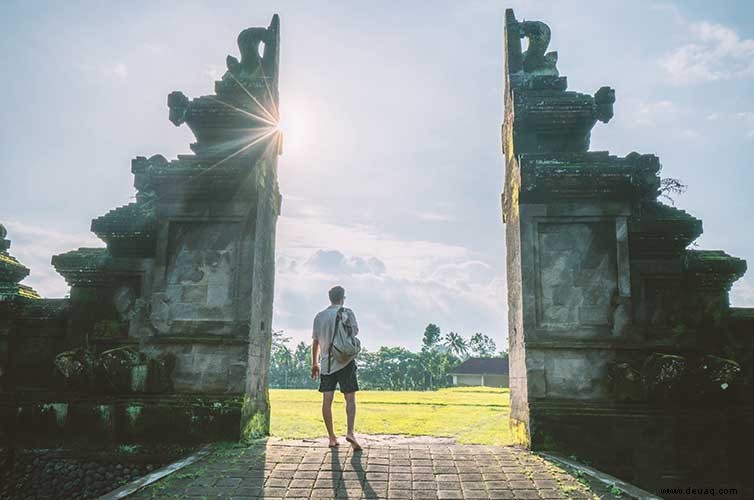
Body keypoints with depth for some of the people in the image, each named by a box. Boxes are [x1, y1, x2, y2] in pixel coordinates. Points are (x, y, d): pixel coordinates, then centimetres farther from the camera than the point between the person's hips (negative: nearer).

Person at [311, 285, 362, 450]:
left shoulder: (319, 316, 8)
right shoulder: (347, 312, -2)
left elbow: (315, 342, 10)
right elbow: (355, 333, -3)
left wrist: (314, 363, 17)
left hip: (326, 363, 3)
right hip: (345, 362, -3)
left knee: (327, 400, 4)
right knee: (350, 398, 1)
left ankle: (332, 437, 8)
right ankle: (350, 432, -14)